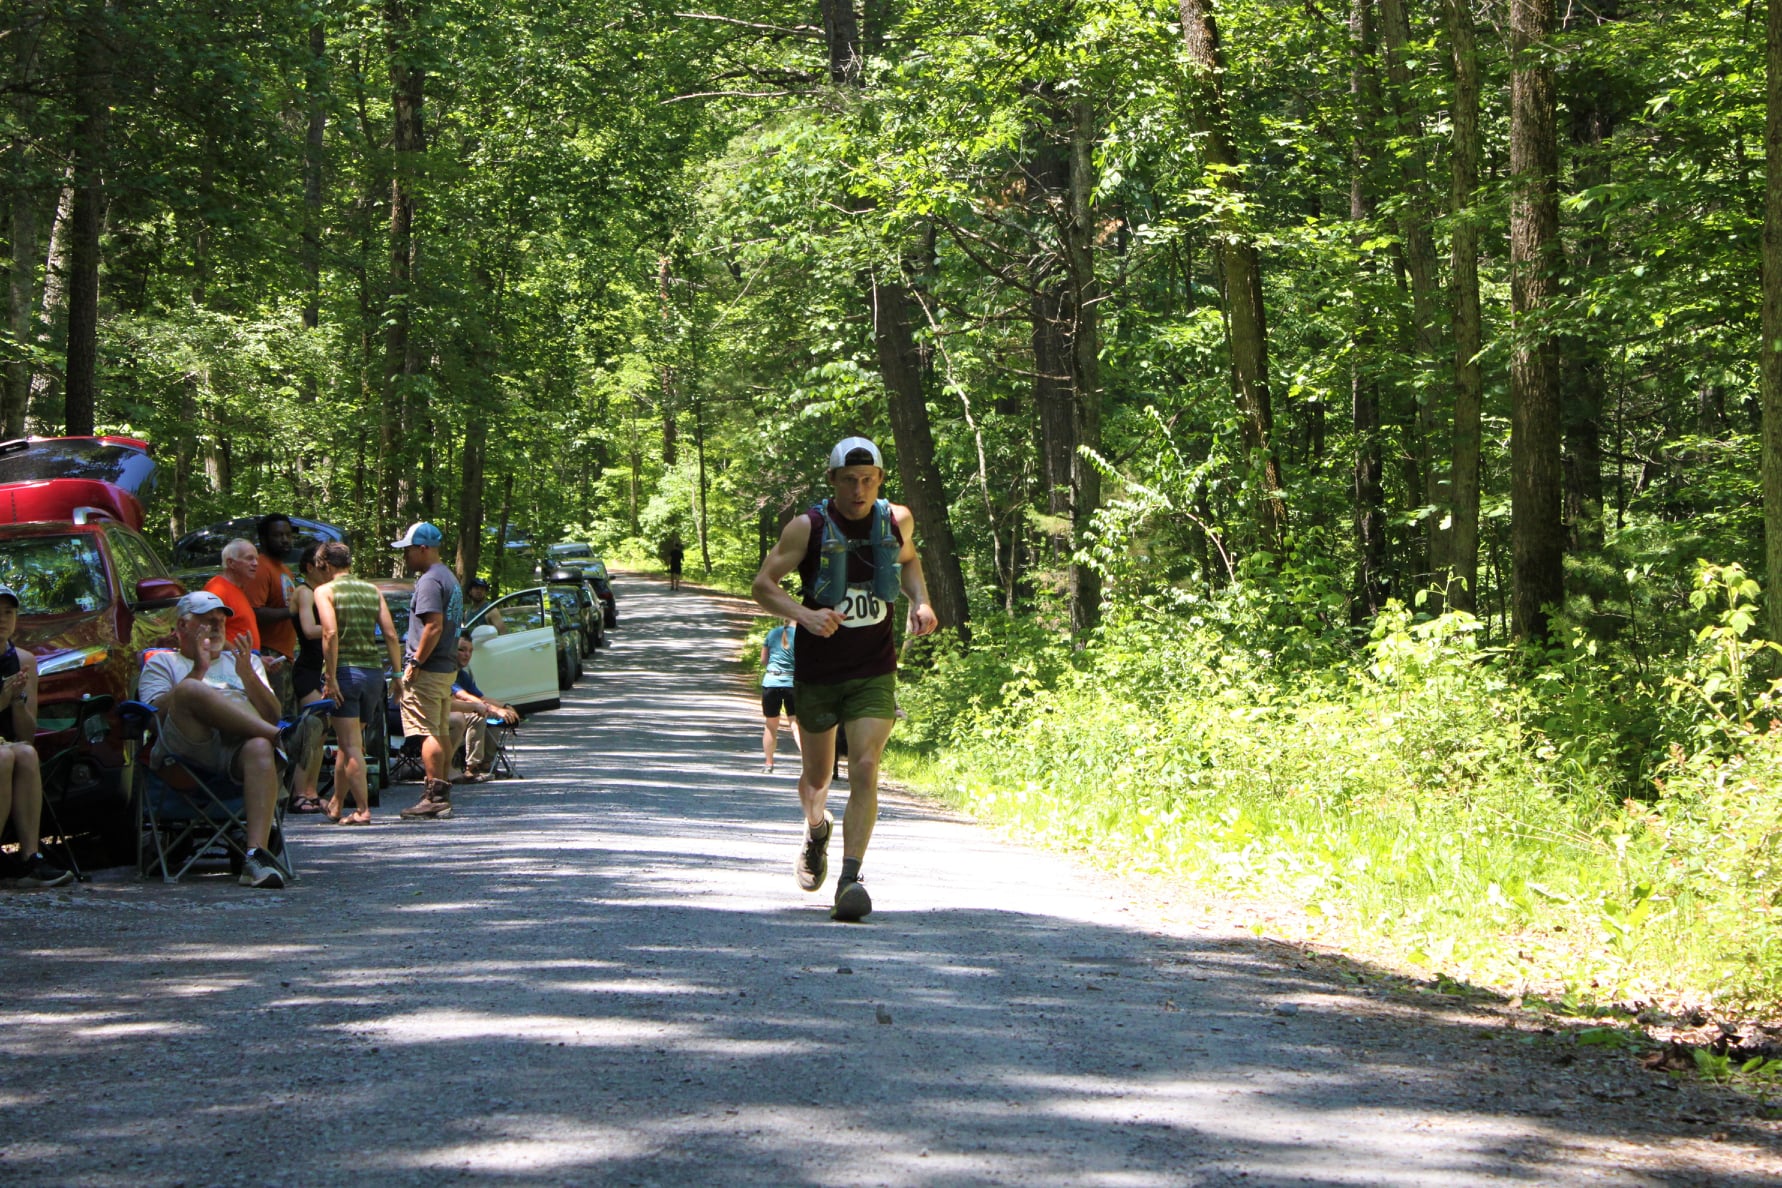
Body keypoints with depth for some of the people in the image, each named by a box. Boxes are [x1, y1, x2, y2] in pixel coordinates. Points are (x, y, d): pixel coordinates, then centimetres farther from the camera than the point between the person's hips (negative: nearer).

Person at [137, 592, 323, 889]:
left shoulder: (246, 661, 35)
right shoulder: (162, 663, 27)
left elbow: (272, 715, 18)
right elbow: (156, 713, 5)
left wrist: (246, 673, 3)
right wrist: (197, 671, -2)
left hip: (239, 744, 2)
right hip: (189, 744, -2)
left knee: (260, 748, -38)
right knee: (190, 690, -34)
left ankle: (257, 856, -54)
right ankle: (281, 738, -35)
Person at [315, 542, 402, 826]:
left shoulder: (325, 591, -3)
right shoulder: (373, 591, 12)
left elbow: (330, 634, -17)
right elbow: (391, 634, 5)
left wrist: (331, 678, -16)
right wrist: (397, 675, 7)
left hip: (344, 672, -5)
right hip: (373, 672, 5)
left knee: (351, 746, -4)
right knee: (347, 744, 17)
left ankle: (362, 810, -9)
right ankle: (336, 805, 26)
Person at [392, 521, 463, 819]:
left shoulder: (430, 580, -15)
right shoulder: (450, 578, 17)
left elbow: (434, 626, -23)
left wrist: (415, 663, -19)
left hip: (428, 670, -10)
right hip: (448, 666, 10)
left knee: (428, 733, -9)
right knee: (442, 731, 13)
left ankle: (434, 796, -11)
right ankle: (443, 793, 18)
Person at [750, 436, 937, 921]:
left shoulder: (897, 520, -2)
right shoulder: (807, 528, -11)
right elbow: (763, 585, -7)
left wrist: (920, 601, 2)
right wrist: (804, 614, -25)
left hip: (874, 672, 1)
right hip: (817, 673, -1)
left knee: (865, 770, -17)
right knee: (818, 775, 14)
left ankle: (850, 878, -18)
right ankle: (817, 830, 48)